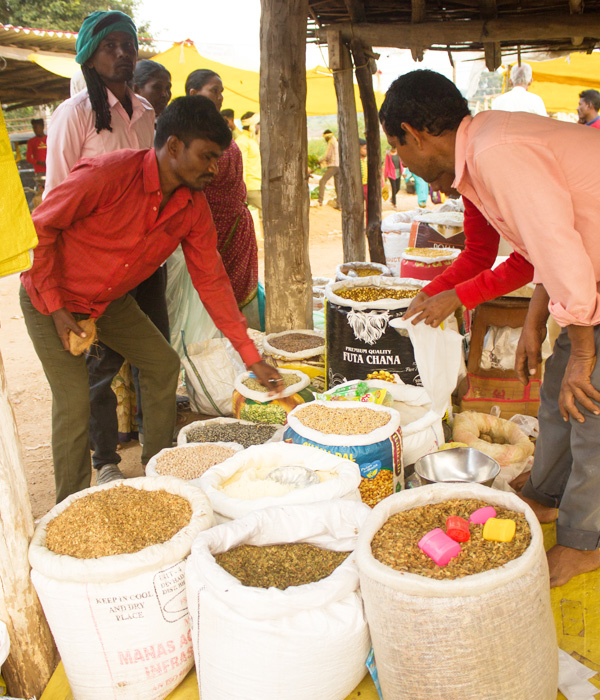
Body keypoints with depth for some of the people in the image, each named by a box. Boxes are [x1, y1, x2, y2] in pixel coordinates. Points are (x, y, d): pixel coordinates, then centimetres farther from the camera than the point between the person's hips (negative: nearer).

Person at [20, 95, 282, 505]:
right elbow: (40, 228, -19)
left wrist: (252, 357, -5)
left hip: (111, 300, 7)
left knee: (164, 364, 7)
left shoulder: (194, 207, -10)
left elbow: (211, 281, -5)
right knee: (74, 401, -12)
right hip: (49, 299, -6)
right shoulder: (106, 175, -30)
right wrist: (57, 306, -20)